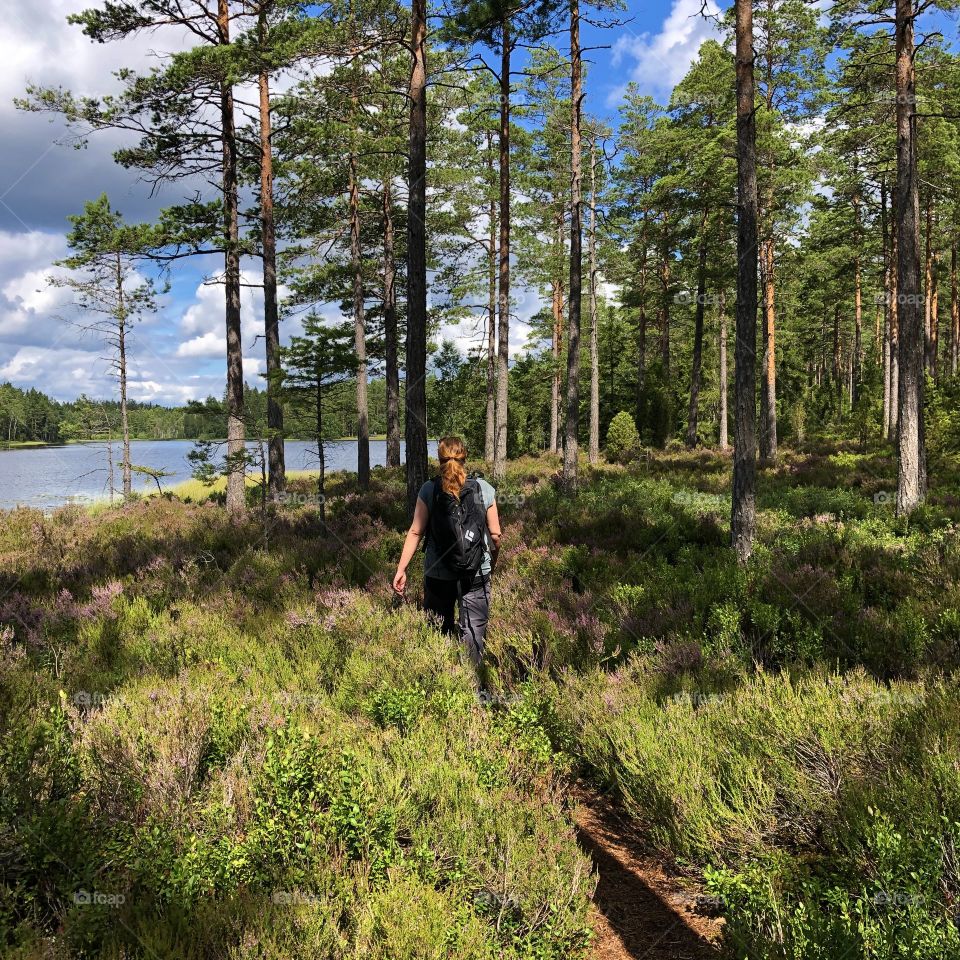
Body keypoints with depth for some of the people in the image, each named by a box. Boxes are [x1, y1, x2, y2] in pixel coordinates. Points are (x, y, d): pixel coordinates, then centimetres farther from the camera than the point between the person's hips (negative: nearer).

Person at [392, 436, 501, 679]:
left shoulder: (429, 490, -6)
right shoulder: (484, 488, -3)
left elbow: (416, 532, -8)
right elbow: (495, 534, 1)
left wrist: (401, 570, -2)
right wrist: (493, 563, 18)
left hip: (438, 573, 1)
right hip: (477, 573, 0)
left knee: (438, 631, 16)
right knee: (473, 632, 6)